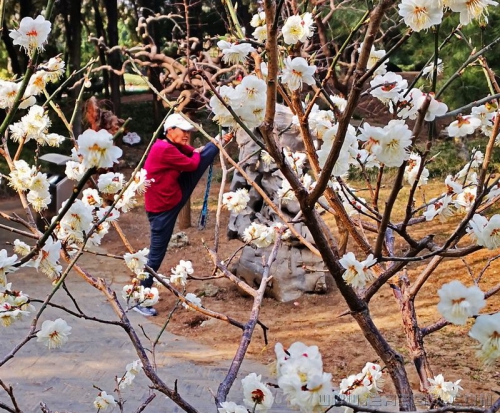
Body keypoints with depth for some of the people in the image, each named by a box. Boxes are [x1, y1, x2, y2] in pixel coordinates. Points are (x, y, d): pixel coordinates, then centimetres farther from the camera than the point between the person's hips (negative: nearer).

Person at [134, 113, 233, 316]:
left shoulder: (172, 146, 3)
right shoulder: (165, 150, -27)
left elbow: (194, 153, 16)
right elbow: (192, 164, -20)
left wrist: (221, 140, 11)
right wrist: (196, 152, 3)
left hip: (176, 197, 9)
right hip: (163, 208, -9)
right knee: (156, 255, -1)